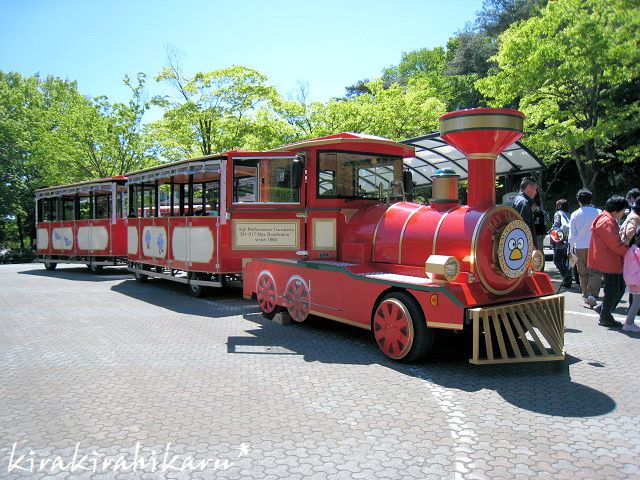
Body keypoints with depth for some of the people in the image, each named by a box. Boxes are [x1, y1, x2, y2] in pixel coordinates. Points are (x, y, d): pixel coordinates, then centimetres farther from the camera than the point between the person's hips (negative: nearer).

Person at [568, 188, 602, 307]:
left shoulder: (575, 214, -2)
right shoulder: (598, 212, -5)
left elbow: (572, 234, 1)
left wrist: (571, 248, 10)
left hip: (580, 247, 1)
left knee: (583, 273, 13)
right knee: (595, 272, 1)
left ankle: (585, 295, 19)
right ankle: (593, 294, -15)